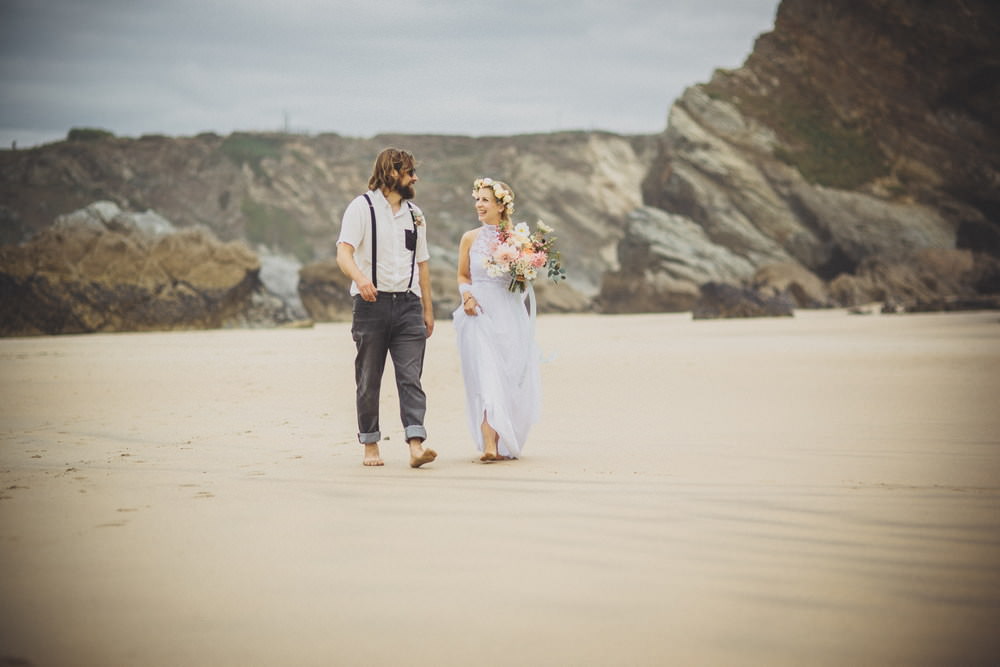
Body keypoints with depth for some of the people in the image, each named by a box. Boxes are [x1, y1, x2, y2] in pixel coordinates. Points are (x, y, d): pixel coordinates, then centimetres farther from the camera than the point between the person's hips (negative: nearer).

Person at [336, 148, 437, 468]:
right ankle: (370, 445, 16)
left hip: (408, 303, 4)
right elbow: (343, 252, -14)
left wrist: (428, 308, 19)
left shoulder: (414, 213, 16)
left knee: (411, 378, -7)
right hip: (372, 303, -4)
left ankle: (416, 445, -16)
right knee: (369, 380, 5)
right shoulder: (362, 207, -2)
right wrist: (359, 277, -34)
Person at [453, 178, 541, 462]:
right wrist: (467, 295, -6)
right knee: (484, 378, -12)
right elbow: (462, 275, 12)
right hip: (480, 313, -1)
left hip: (509, 315, 1)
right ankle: (489, 445, -18)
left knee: (509, 380, 3)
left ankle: (506, 443, 16)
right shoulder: (470, 238, 6)